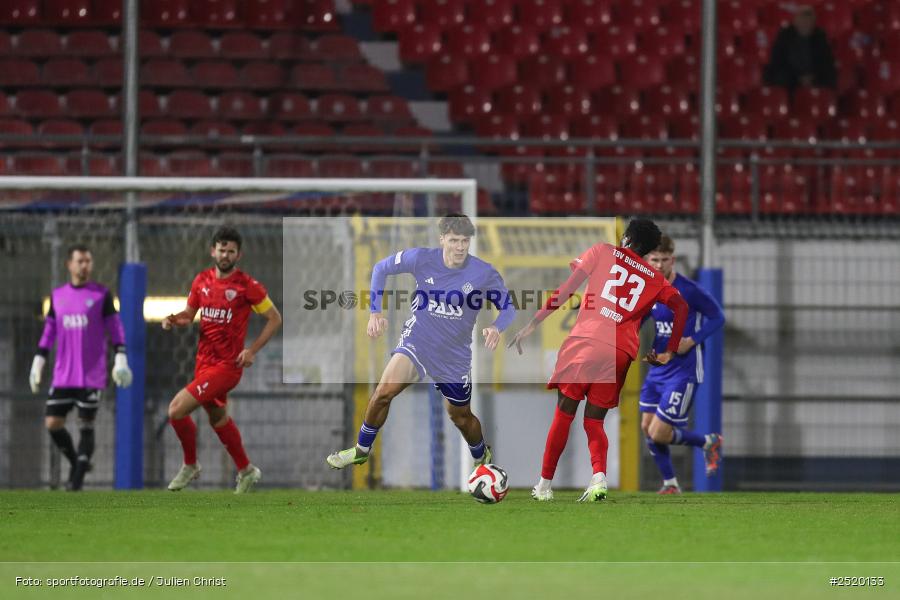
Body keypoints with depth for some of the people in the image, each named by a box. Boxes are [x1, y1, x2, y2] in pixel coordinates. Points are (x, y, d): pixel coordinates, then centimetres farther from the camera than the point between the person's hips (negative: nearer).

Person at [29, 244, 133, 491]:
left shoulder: (101, 295, 0)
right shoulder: (57, 295, 11)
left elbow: (115, 329, 0)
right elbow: (48, 333, 16)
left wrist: (120, 360, -9)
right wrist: (37, 364, 13)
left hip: (92, 376, -3)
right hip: (63, 376, 3)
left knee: (86, 426, -2)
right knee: (52, 423, -4)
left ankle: (78, 478, 4)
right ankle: (76, 462, 18)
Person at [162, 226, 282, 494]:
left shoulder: (248, 286, -12)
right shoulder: (202, 280, 4)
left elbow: (275, 318, -4)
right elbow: (189, 314, 16)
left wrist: (253, 350, -13)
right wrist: (174, 320, -7)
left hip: (227, 364, -7)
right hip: (204, 360, 7)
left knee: (177, 409, -15)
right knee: (218, 418, 21)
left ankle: (190, 465, 7)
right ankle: (246, 471, 39)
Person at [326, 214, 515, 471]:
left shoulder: (484, 274, -15)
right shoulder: (421, 259, -14)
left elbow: (508, 308, -3)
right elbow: (381, 268, 1)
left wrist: (496, 327, -26)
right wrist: (375, 312, -7)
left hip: (454, 356, 0)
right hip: (417, 342, 0)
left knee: (461, 416, 13)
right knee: (384, 391, -21)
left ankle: (482, 457, 44)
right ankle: (362, 450, -1)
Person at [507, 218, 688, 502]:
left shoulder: (602, 251, 14)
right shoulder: (655, 279, 22)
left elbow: (566, 289, 5)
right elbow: (681, 306, 8)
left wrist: (533, 324, 5)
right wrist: (669, 353, 14)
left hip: (585, 339, -2)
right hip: (621, 352, 2)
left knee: (564, 415, 8)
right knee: (594, 422, 11)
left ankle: (544, 485, 9)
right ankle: (599, 476, -15)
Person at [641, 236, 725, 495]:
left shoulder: (688, 290, -16)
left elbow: (717, 317, -8)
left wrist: (692, 341, -19)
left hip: (683, 373, -7)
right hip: (658, 370, 7)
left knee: (658, 434, -9)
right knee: (647, 427, 7)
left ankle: (709, 442, 17)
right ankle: (670, 484, 24)